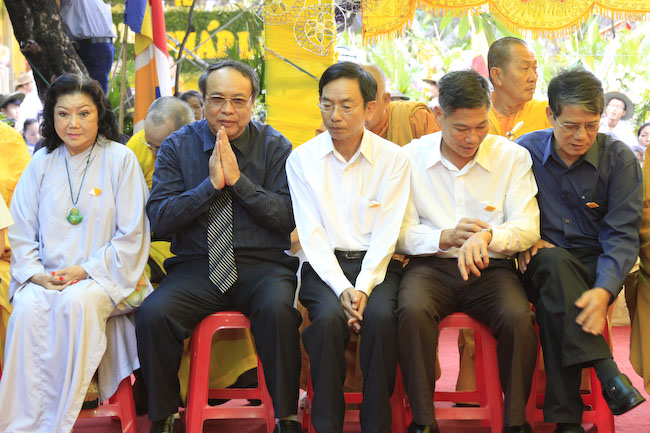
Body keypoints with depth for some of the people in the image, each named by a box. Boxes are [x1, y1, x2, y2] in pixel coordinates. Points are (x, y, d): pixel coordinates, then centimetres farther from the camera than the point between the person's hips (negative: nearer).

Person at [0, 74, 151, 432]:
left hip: (103, 278, -3)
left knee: (75, 303, -36)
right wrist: (36, 273, -6)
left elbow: (131, 235, -2)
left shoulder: (120, 159, 2)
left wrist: (85, 271, -11)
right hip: (47, 278, 3)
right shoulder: (41, 163, 13)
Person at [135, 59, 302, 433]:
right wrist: (211, 183, -11)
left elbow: (287, 218, -3)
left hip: (262, 265, -1)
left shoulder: (275, 146, 6)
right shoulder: (178, 146, 8)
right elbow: (159, 219, -1)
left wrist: (238, 179, -12)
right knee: (152, 314, -27)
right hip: (196, 268, 1)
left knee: (278, 309, -34)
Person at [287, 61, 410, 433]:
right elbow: (311, 234, -3)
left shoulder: (393, 159, 2)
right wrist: (342, 288, -16)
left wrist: (363, 287, -18)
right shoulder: (302, 159, 4)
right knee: (329, 317, -31)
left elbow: (386, 233, -3)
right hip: (324, 265, 0)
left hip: (376, 264, 0)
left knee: (380, 316, -31)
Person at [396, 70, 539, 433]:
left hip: (491, 267, 0)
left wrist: (487, 236, -26)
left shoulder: (513, 157, 3)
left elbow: (528, 227, -4)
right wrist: (444, 237, -18)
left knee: (518, 317, -31)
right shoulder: (412, 157, 4)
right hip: (431, 265, 0)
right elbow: (401, 232, 2)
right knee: (413, 310, -33)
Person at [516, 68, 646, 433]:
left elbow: (623, 235, -9)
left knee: (553, 302, -35)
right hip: (542, 263, 1)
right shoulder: (525, 152, 3)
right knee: (556, 262, -37)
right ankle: (605, 370, -43)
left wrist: (603, 290, -27)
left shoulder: (619, 159, -2)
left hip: (597, 266, -1)